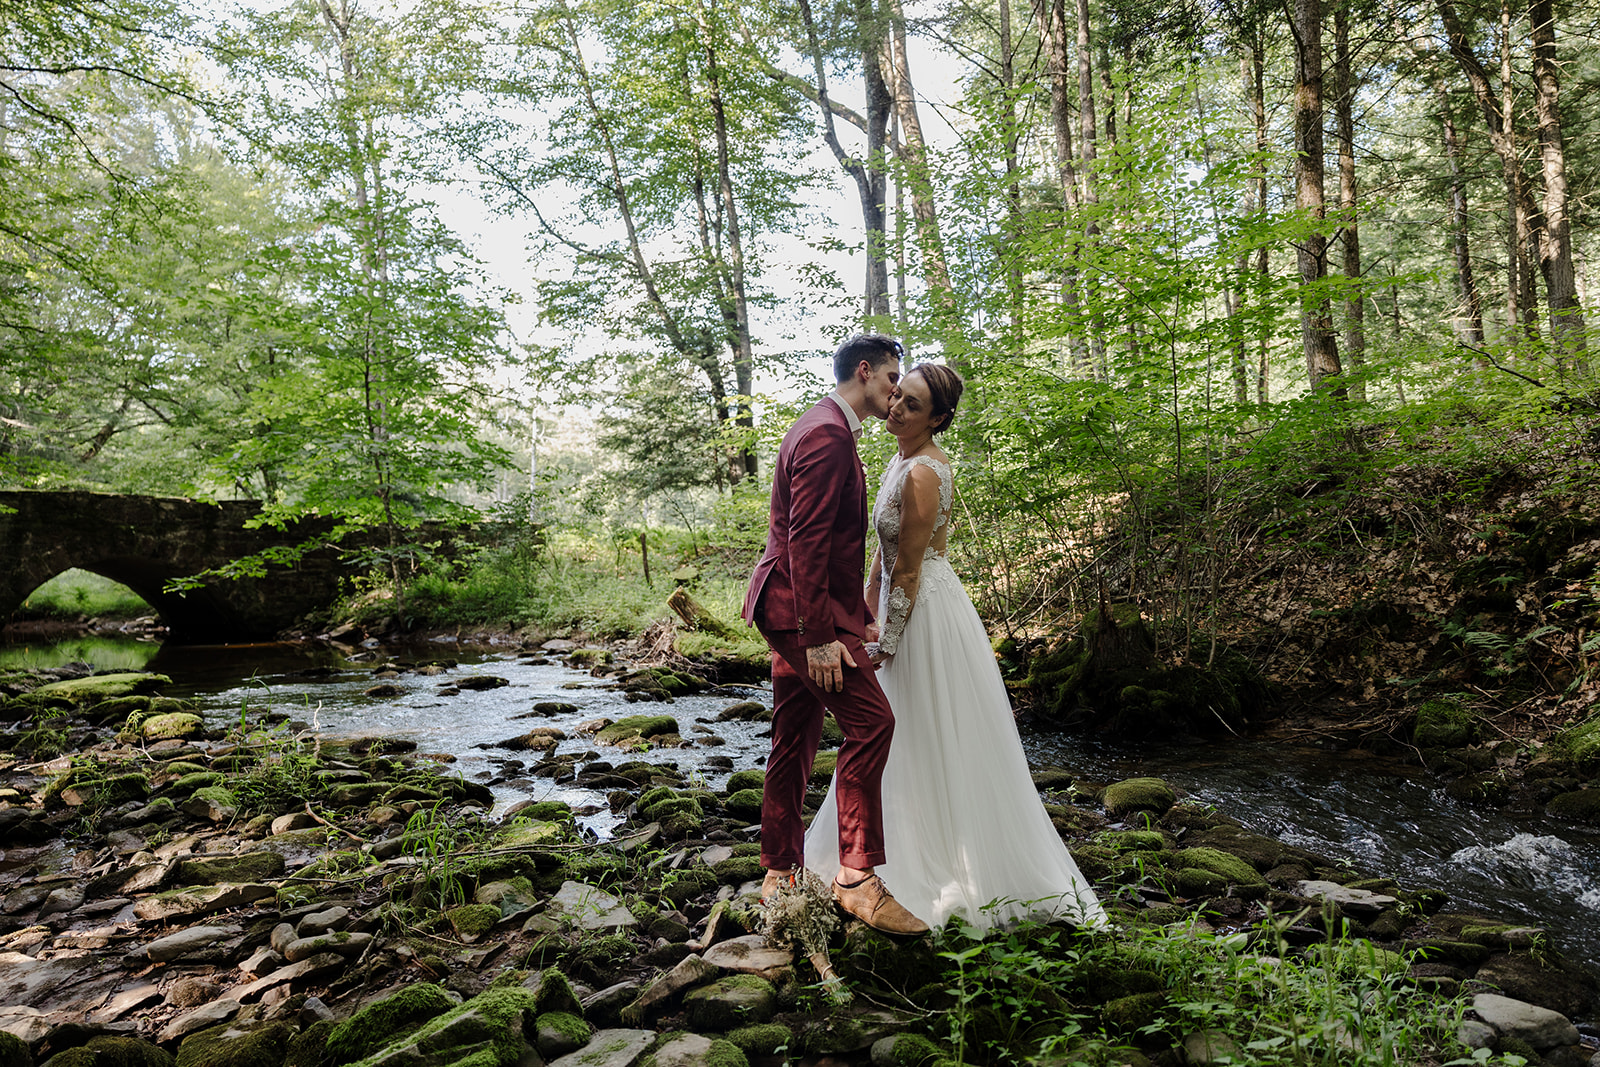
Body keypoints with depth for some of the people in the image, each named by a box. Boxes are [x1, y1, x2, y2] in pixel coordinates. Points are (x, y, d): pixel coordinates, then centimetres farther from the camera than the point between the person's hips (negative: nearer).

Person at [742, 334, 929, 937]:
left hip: (795, 609, 11)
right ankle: (857, 877, -4)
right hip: (802, 609, -11)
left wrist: (857, 617, 23)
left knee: (796, 740, 13)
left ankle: (780, 876, 23)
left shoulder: (828, 429, 20)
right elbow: (805, 540, -22)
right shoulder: (827, 434, -15)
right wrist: (820, 636, -24)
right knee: (870, 722, -13)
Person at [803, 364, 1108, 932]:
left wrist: (887, 643, -14)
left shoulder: (922, 472, -21)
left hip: (927, 615, -10)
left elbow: (909, 567, -20)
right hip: (911, 610, 10)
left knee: (935, 746, 2)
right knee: (905, 743, 19)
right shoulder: (903, 459, 9)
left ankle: (944, 869, 18)